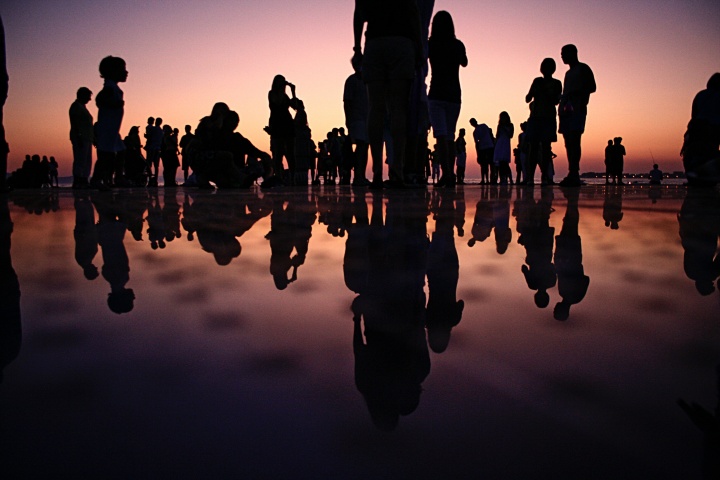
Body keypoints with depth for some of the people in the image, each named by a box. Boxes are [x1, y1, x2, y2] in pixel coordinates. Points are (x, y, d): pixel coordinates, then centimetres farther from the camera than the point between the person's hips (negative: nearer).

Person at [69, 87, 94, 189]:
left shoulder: (82, 107, 23)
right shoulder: (76, 106, -6)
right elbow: (75, 124, -16)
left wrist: (91, 138, 18)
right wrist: (79, 137, -24)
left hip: (86, 138, 10)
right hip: (80, 138, -10)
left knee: (87, 161, 8)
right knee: (80, 160, -14)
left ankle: (84, 181, 8)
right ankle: (76, 182, -16)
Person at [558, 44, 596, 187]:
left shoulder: (583, 68, 4)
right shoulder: (568, 73, 27)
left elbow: (592, 87, -6)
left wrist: (575, 93, -17)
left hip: (577, 109, -8)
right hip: (566, 110, 8)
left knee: (574, 140, -18)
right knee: (568, 142, 0)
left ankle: (574, 174, -26)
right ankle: (573, 175, -2)